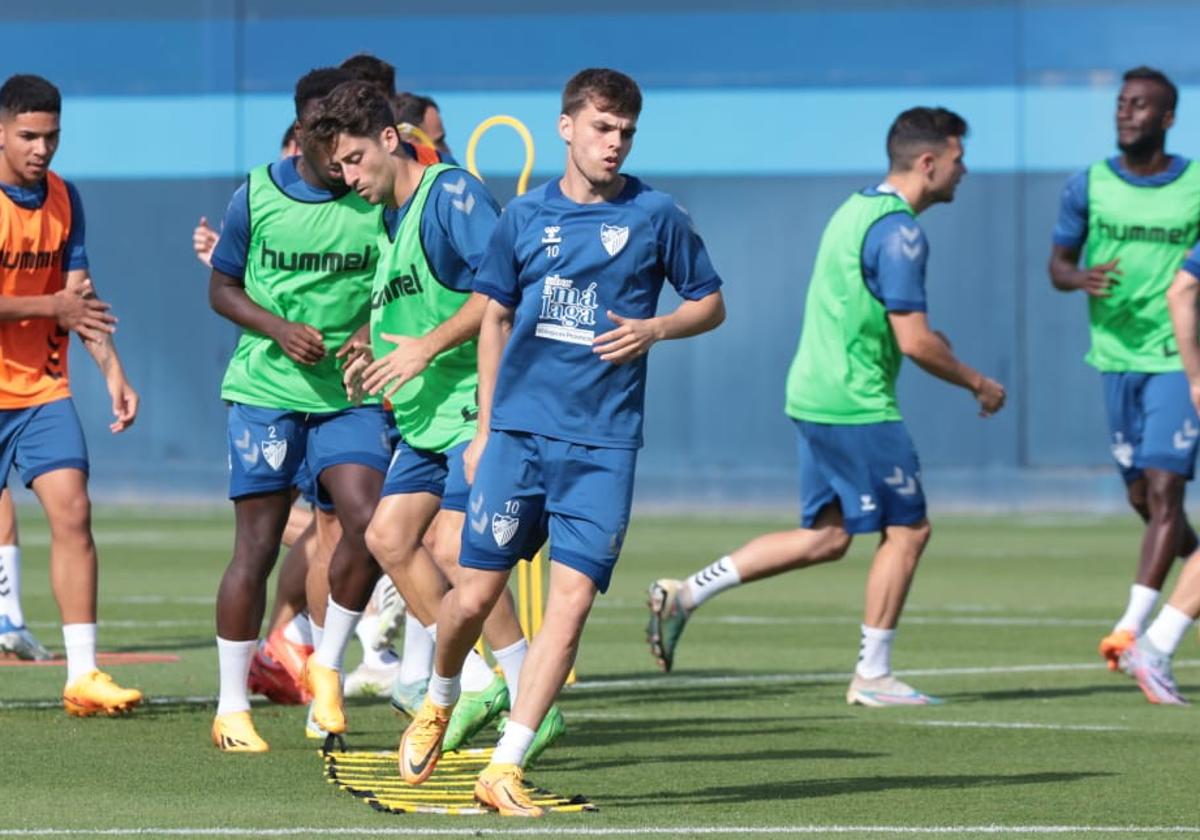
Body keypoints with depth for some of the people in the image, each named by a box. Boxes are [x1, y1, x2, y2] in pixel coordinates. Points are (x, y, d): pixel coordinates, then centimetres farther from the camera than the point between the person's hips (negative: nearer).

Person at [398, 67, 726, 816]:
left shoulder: (656, 215, 0)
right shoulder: (526, 216, 6)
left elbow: (710, 304, 9)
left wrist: (654, 328, -11)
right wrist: (484, 429, 13)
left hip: (603, 445, -1)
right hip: (518, 431, 1)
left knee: (572, 600, -10)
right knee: (476, 593, 1)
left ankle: (505, 768, -7)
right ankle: (439, 704, 32)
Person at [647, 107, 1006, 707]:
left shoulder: (856, 209, 14)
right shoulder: (898, 231, -16)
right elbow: (914, 342, -19)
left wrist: (923, 336, 22)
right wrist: (975, 383, -6)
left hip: (813, 394, 10)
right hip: (857, 406, -10)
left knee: (826, 535, 13)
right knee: (907, 529, 1)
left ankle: (685, 594, 8)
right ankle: (872, 676, 7)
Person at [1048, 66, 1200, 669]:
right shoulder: (1088, 186, 3)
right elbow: (1058, 262, 8)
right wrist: (1079, 278, -13)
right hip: (1117, 355, 3)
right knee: (1142, 498, 10)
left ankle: (1135, 626, -18)